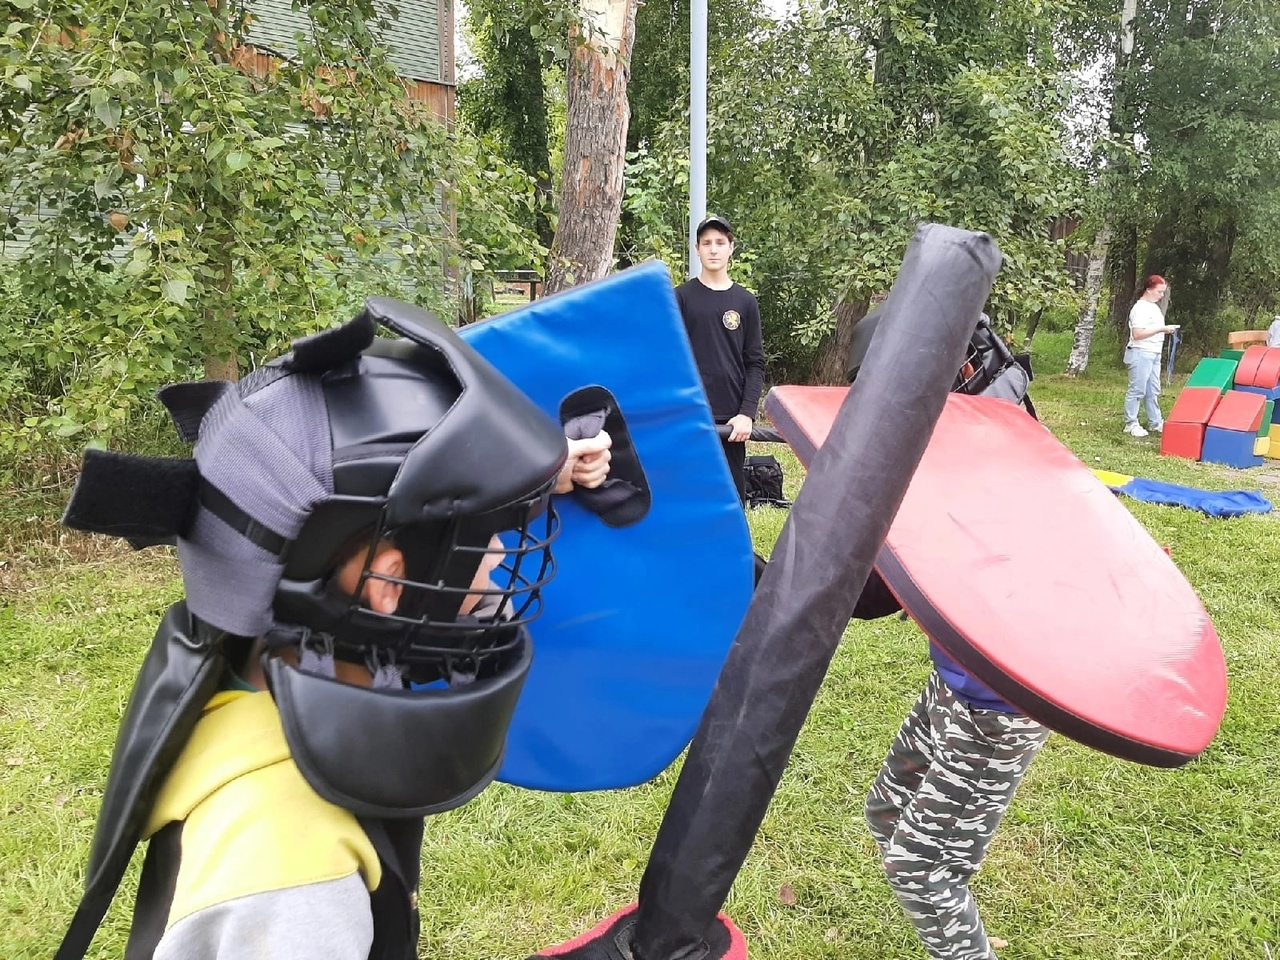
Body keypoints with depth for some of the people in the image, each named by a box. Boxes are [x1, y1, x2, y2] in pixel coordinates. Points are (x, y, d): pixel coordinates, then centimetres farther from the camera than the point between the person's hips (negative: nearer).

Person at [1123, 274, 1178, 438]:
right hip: (1141, 354, -9)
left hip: (1154, 354, 10)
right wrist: (1161, 329, -19)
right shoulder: (1141, 308, -13)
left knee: (1153, 391, 13)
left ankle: (1155, 422, 20)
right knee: (1137, 390, -5)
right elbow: (1137, 333, -21)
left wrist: (1165, 329, 10)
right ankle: (1131, 424, 0)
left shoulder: (1154, 307, 16)